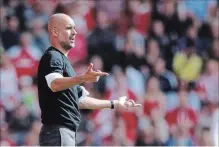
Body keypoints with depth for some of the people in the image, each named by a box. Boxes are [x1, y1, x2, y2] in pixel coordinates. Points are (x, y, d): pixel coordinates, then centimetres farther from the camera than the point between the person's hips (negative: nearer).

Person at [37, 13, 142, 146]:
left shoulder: (62, 60, 24)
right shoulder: (52, 57, -7)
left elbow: (80, 100, 29)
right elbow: (55, 84, -30)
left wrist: (114, 104, 32)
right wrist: (83, 78, -46)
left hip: (66, 132, 11)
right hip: (58, 131, -11)